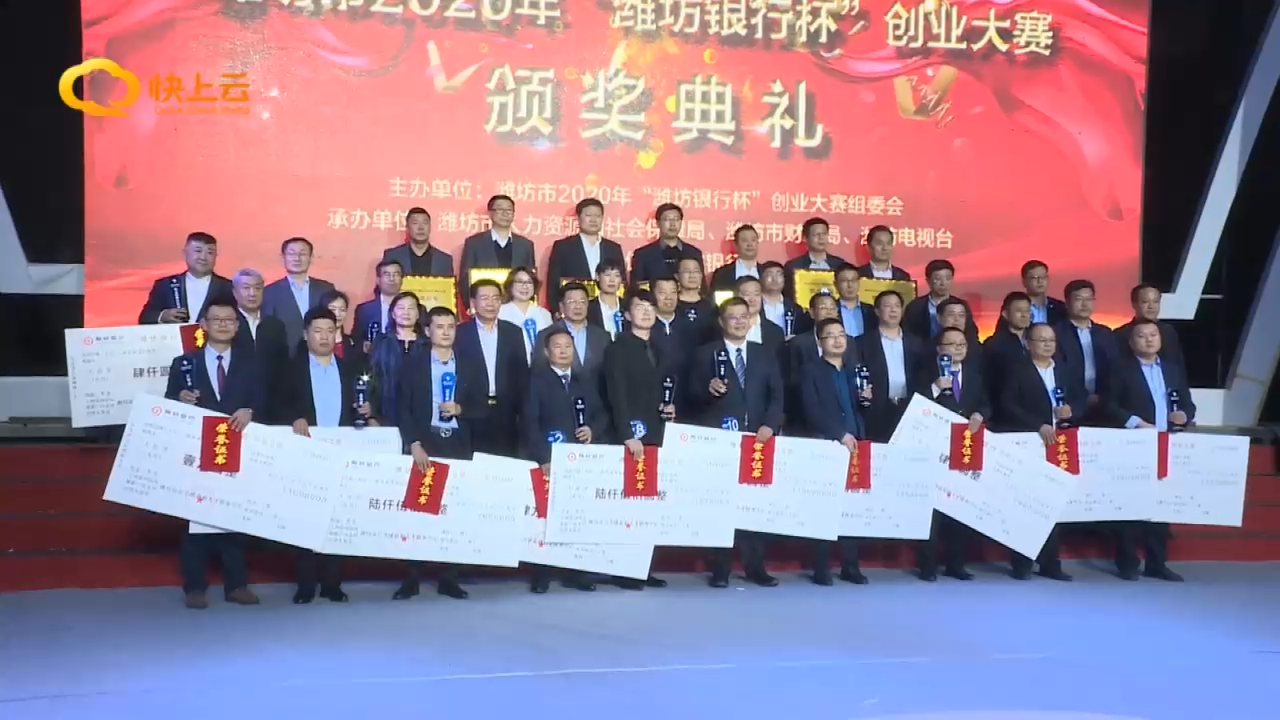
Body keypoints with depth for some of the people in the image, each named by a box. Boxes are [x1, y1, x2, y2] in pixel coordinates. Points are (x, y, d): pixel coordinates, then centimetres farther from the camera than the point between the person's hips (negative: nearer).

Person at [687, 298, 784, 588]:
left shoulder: (766, 357, 14)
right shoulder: (705, 354, 5)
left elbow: (776, 397, 7)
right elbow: (692, 397, 1)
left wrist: (769, 425, -9)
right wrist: (708, 389, -21)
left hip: (757, 438, 3)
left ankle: (755, 566, 13)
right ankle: (720, 569, 6)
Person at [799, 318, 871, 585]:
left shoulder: (853, 372, 20)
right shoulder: (811, 371, 2)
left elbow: (858, 410, 20)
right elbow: (812, 411, -9)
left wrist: (866, 398, -1)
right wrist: (840, 435, -15)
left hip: (853, 445, 5)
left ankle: (850, 565, 11)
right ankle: (822, 568, 0)